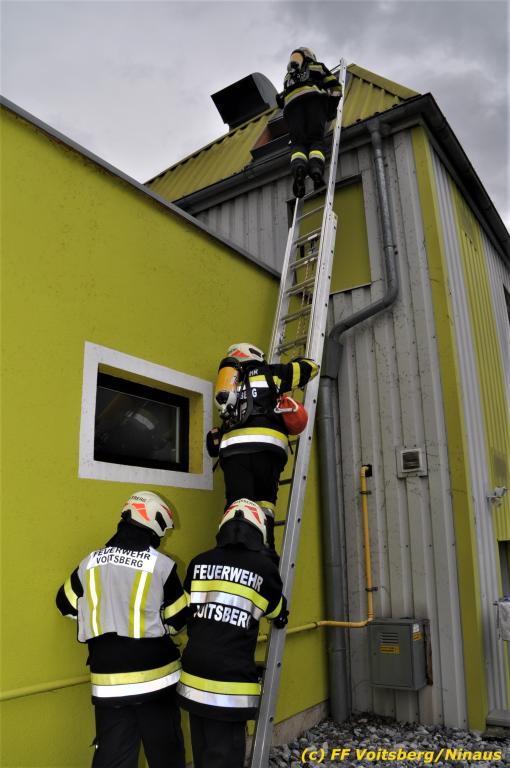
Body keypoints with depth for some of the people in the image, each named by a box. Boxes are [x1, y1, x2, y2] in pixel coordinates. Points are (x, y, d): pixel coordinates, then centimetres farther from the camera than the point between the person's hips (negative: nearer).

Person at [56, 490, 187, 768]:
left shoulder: (90, 563, -1)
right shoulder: (161, 565, -12)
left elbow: (67, 605, 13)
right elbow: (178, 620, -3)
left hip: (108, 682, 3)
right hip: (155, 677, -3)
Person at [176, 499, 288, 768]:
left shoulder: (199, 563, 4)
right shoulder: (263, 566, -5)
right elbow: (278, 612, 13)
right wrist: (281, 617, 35)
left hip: (194, 673, 5)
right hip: (230, 677, -4)